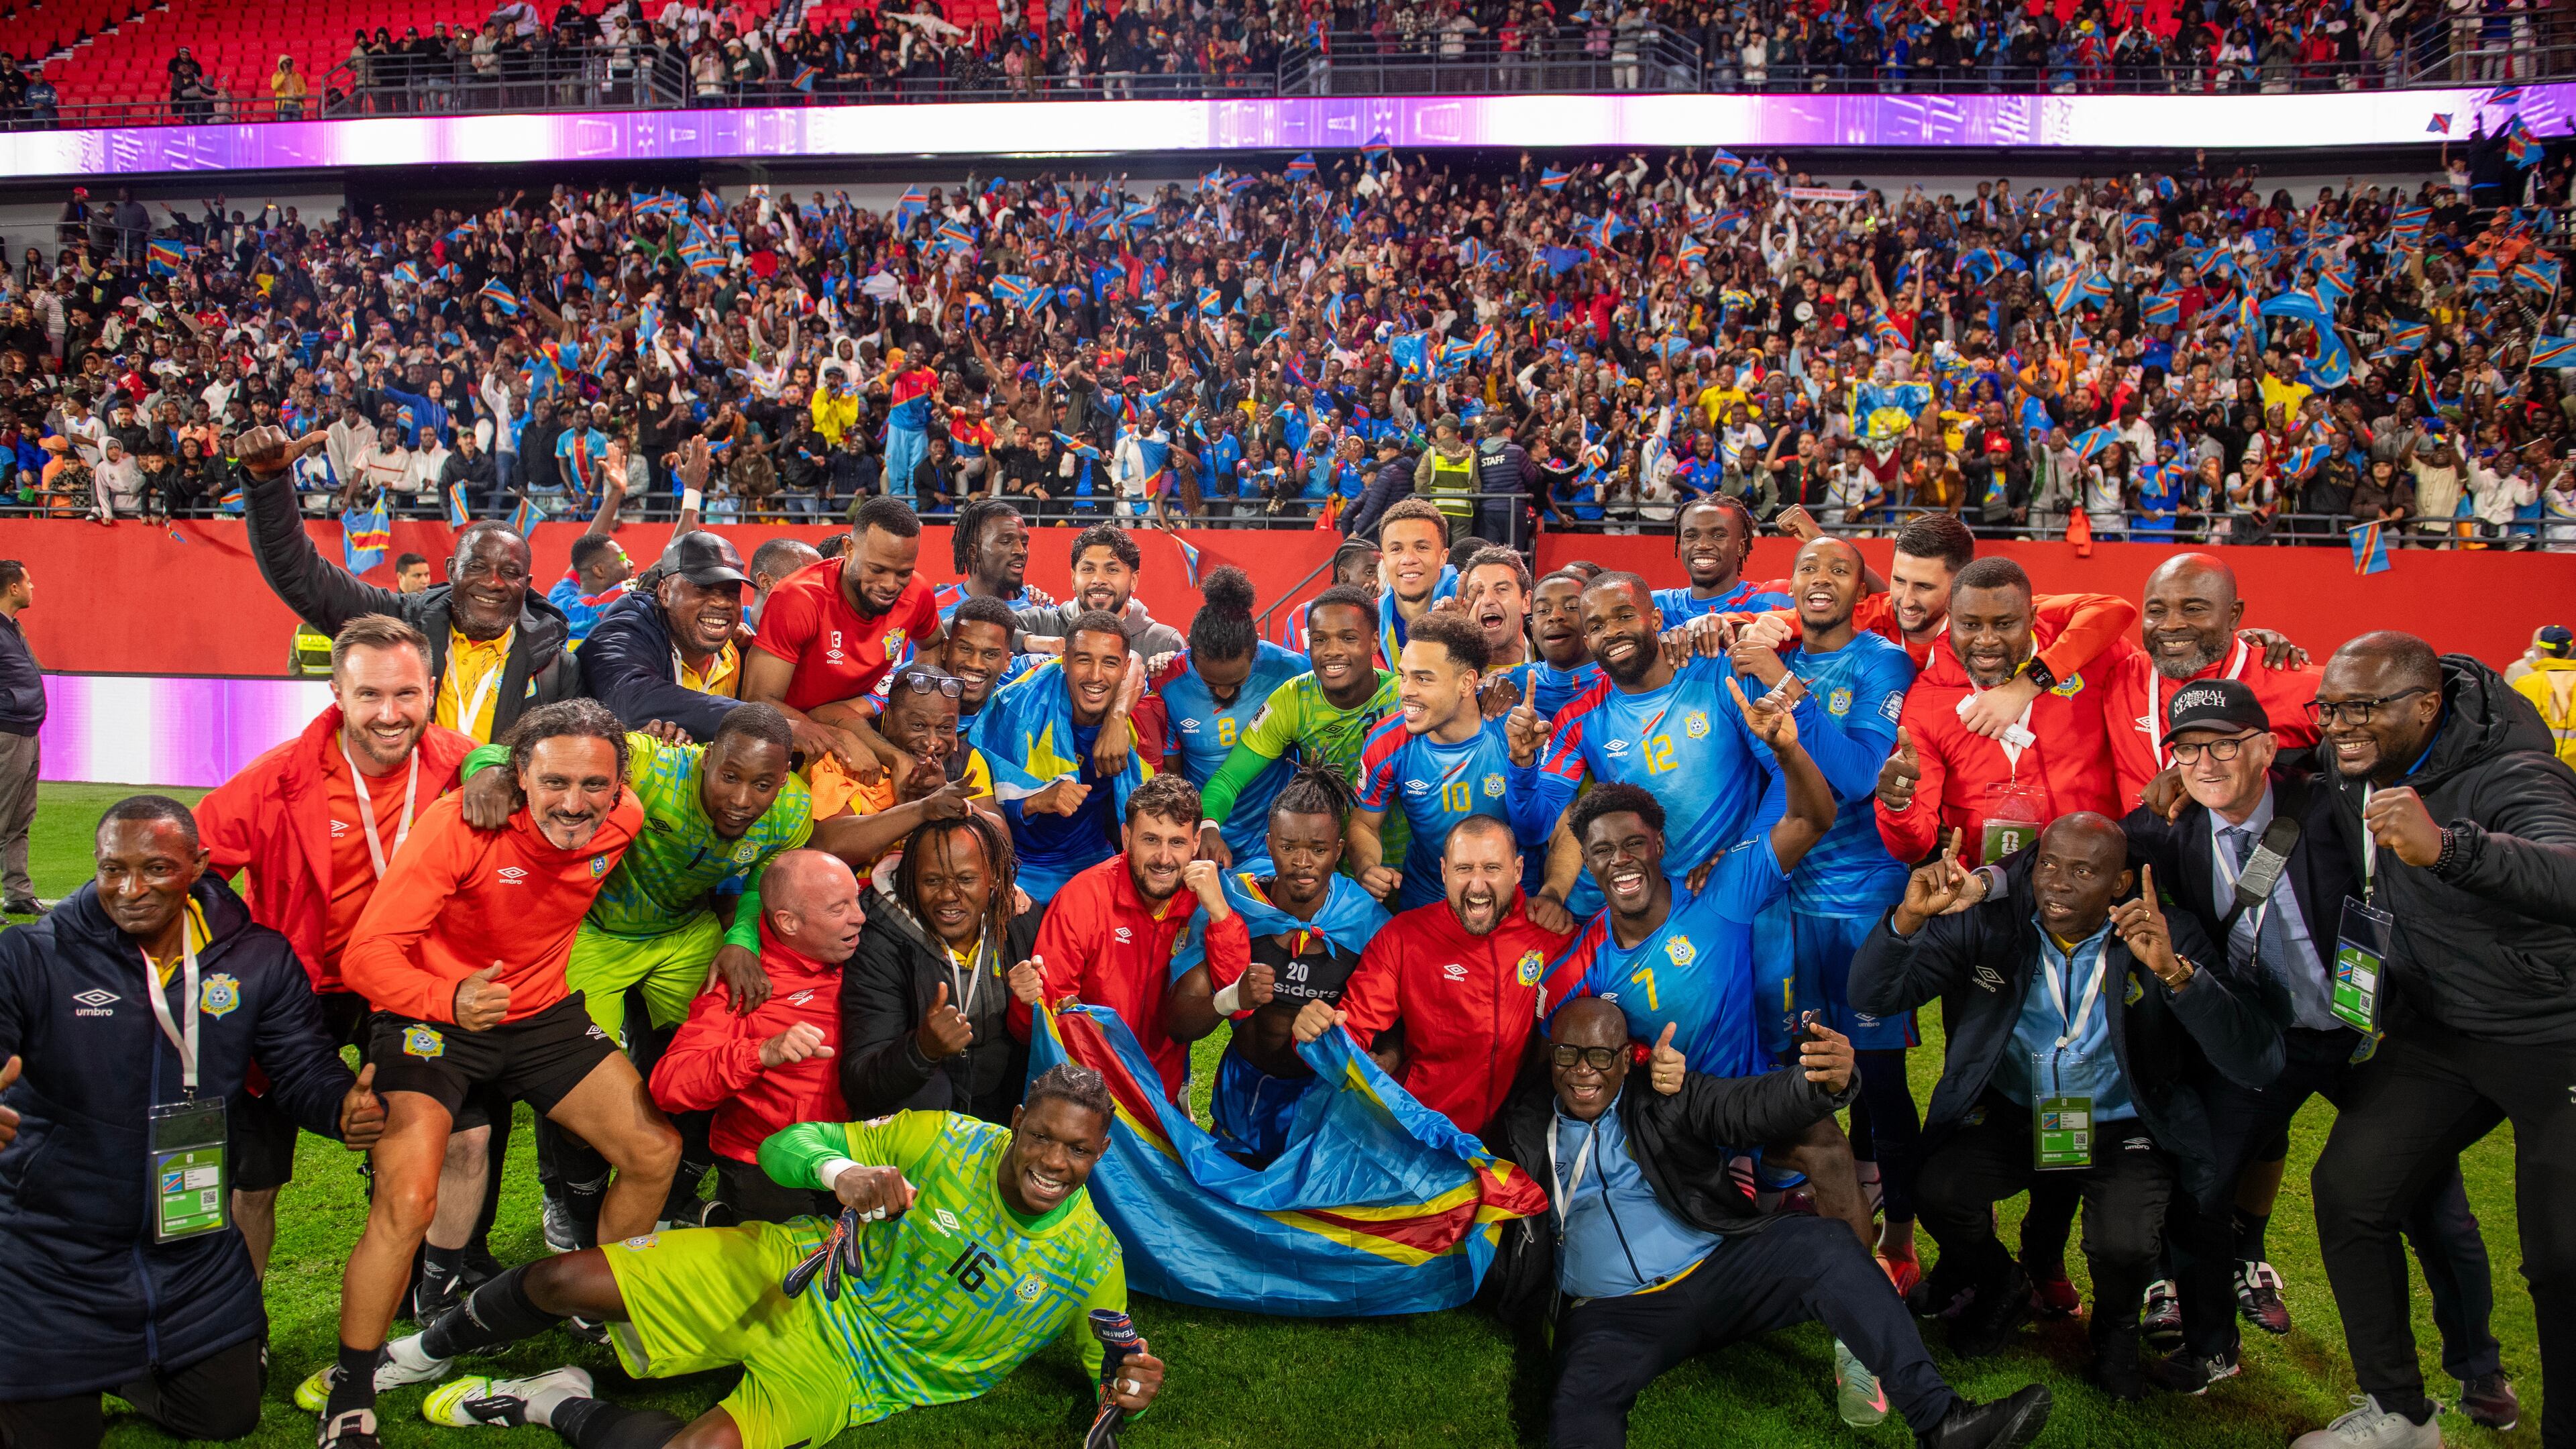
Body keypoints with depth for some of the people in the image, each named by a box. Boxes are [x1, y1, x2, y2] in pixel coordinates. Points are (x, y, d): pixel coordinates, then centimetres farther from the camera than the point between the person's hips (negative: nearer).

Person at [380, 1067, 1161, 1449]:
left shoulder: (1091, 1260, -13)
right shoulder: (944, 1140, -14)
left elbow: (1110, 1360, 1)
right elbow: (784, 1147, -9)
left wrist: (1125, 1386, -24)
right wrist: (839, 1171, -32)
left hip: (847, 1372, -1)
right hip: (790, 1272, 1)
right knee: (559, 1280, -6)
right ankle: (419, 1354, 28)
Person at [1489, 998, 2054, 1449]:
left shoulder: (1665, 1098, 4)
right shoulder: (1525, 1124, 6)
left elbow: (1752, 1106, -12)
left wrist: (1825, 1083, -31)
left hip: (1720, 1269, 1)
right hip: (1616, 1311, -1)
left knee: (1821, 1247, -22)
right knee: (1576, 1403, -32)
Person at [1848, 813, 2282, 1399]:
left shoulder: (2169, 940, -12)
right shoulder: (1987, 923, -10)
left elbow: (2259, 1065, -22)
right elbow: (1872, 994, -15)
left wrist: (2176, 972, -36)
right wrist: (1910, 916, -35)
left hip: (2121, 1129, -1)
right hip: (2011, 1115, 1)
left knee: (2123, 1246, -28)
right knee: (1937, 1192, -25)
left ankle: (2116, 1323, 13)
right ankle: (2001, 1288, 13)